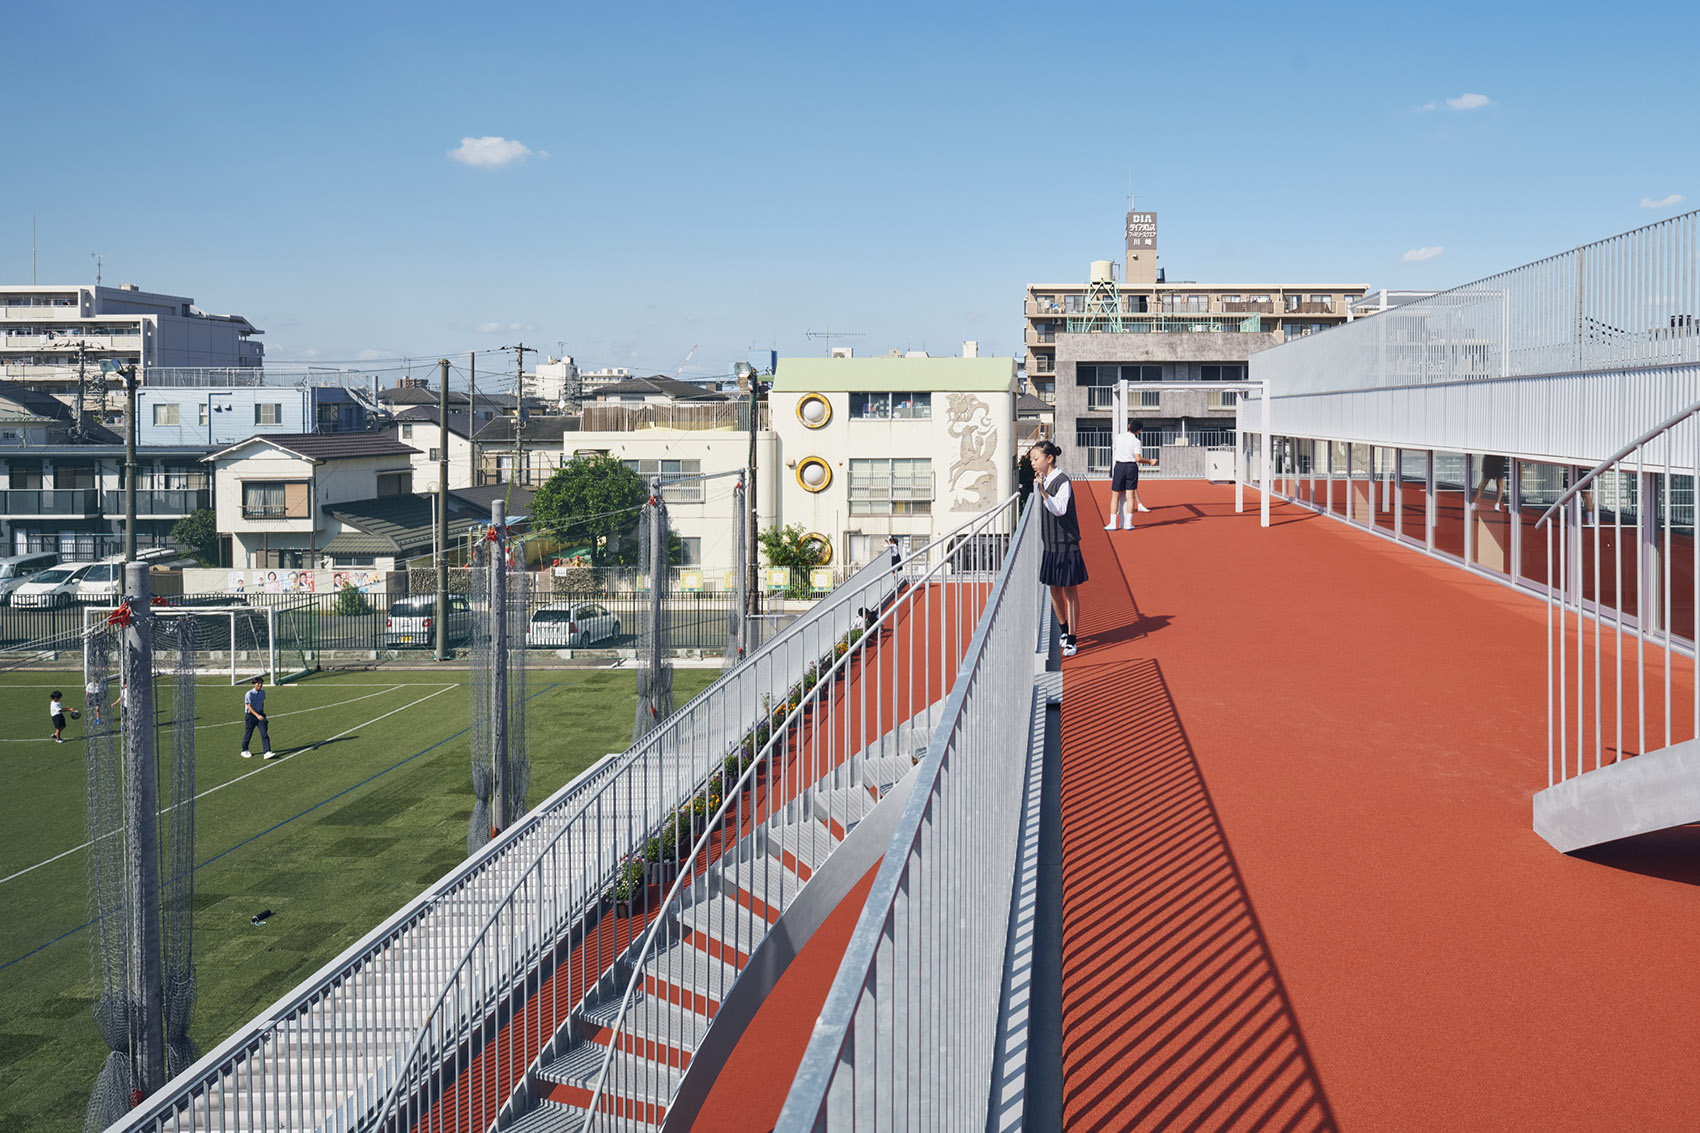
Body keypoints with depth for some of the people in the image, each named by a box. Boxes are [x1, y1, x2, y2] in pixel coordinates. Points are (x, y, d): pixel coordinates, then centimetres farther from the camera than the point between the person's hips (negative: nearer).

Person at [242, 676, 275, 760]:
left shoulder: (262, 692, 4)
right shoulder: (249, 694, -16)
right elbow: (249, 707, -19)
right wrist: (257, 715, -30)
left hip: (260, 715, 4)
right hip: (250, 716, -4)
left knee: (264, 734, -9)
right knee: (248, 734, 9)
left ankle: (267, 753, -15)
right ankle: (244, 751, 31)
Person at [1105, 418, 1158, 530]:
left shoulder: (1118, 437, 1)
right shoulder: (1136, 442, -7)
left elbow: (1113, 447, 22)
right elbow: (1138, 458, -14)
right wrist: (1150, 461, 1)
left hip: (1119, 466, 1)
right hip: (1132, 467, -1)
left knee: (1116, 497, 5)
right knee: (1130, 496, 3)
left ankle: (1112, 523, 2)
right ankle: (1128, 523, 2)